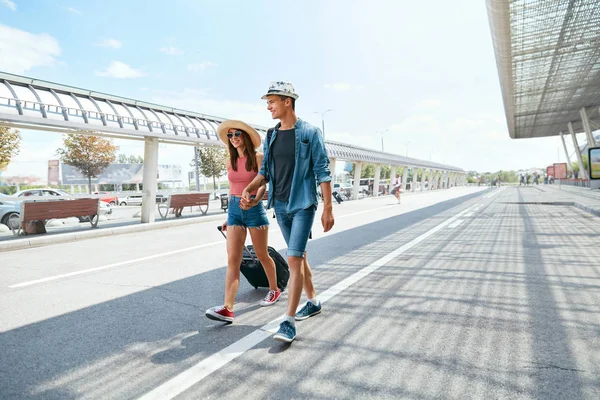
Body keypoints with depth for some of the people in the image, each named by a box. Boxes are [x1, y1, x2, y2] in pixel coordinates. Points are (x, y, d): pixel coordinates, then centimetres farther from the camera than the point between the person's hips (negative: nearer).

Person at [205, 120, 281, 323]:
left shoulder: (258, 158, -5)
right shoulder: (230, 161, 10)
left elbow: (263, 185, -15)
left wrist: (254, 201, -36)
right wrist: (228, 215, 18)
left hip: (254, 208, -4)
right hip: (234, 209, 4)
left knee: (262, 255, 10)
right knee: (232, 260, -5)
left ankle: (274, 290, 34)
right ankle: (227, 308, -8)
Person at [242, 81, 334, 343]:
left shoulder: (309, 133, -6)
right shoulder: (270, 136, 10)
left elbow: (322, 171, -8)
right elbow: (265, 170, 14)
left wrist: (327, 208, -11)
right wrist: (250, 187, -5)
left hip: (303, 204, -6)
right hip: (280, 205, 6)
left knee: (294, 259, -11)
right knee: (299, 256, 16)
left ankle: (289, 321, -3)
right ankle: (313, 302, 33)